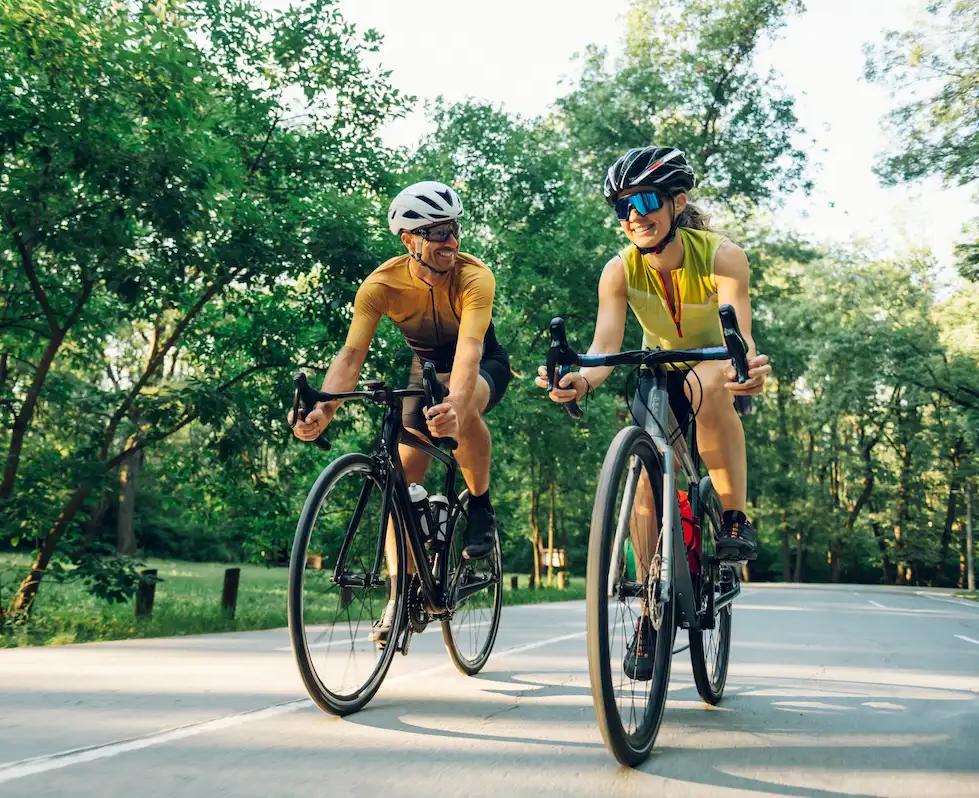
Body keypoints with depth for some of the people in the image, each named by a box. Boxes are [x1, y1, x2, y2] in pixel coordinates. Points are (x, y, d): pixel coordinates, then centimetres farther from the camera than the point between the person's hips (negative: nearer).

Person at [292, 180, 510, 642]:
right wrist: (323, 410, -49)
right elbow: (352, 352, -31)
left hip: (483, 366, -3)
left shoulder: (475, 277, -31)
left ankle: (481, 507, -13)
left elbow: (469, 348, -45)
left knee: (465, 408, -39)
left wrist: (454, 405, -65)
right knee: (403, 474, -10)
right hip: (425, 368, 3)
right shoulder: (382, 284, -23)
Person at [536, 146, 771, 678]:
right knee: (649, 474, -13)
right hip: (659, 372, 3)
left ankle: (736, 518, -23)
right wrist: (580, 380, -52)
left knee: (709, 384, -39)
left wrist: (751, 367, -61)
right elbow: (604, 349, -29)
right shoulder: (620, 271, -18)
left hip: (717, 368, -2)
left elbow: (740, 335, -38)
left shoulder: (721, 256, -25)